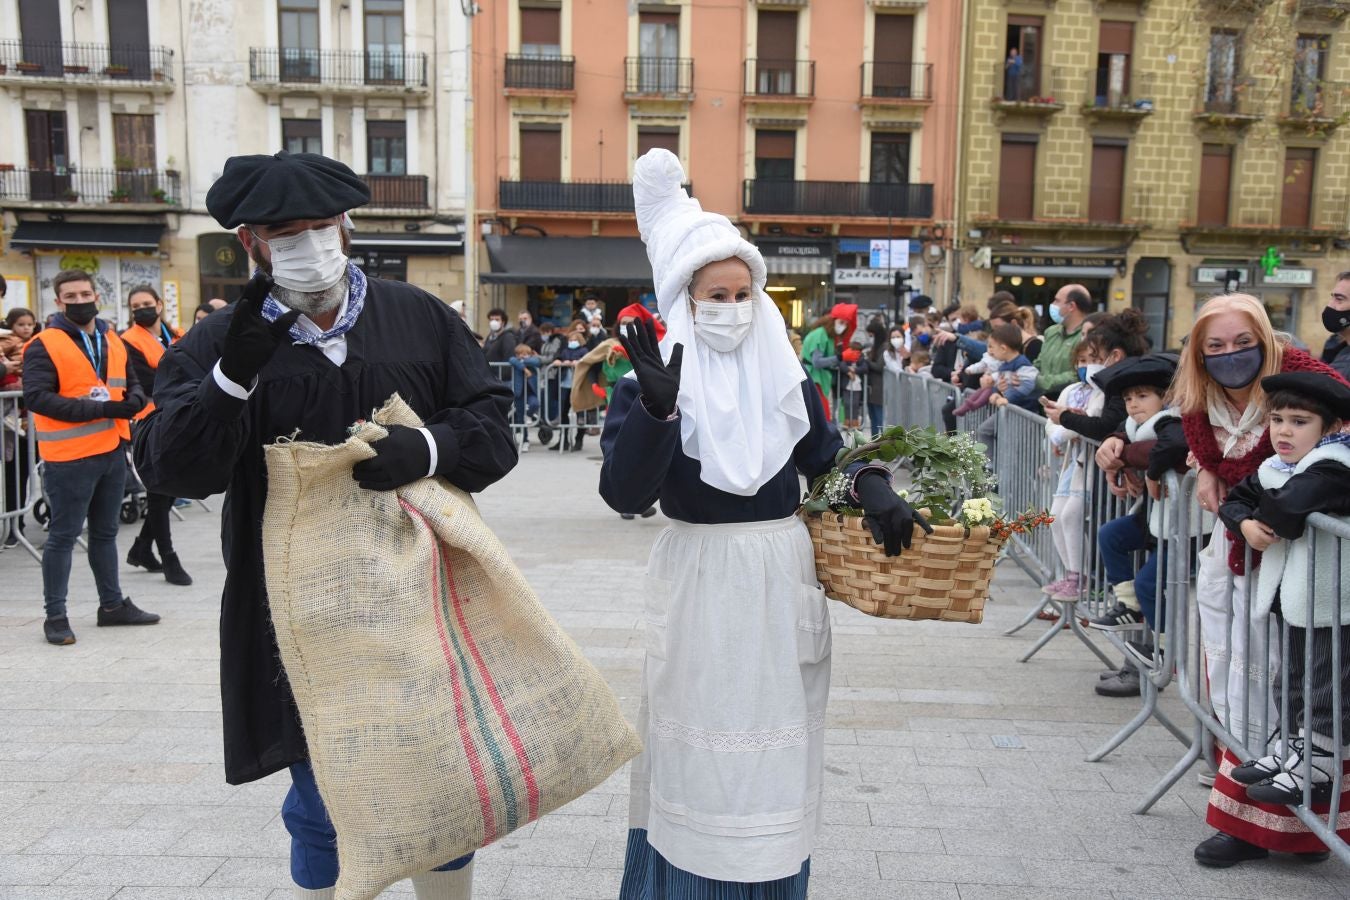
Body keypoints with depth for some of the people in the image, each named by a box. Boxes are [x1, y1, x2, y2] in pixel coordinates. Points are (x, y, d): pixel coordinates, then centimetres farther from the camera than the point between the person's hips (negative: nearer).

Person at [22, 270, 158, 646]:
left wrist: (135, 398, -5)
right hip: (69, 457, -7)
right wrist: (99, 408, -24)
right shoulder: (44, 345, -9)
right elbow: (36, 397, -18)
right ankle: (55, 614, 10)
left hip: (113, 451, 7)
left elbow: (132, 382, 21)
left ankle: (112, 604, 27)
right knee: (63, 535, 0)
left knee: (105, 531, 16)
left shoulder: (113, 341, 13)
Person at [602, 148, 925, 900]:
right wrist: (655, 409, -31)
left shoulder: (786, 375, 5)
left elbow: (827, 458, 11)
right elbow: (624, 494, -17)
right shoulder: (651, 383, -7)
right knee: (702, 738, 4)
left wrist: (875, 492, -10)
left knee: (777, 735, 14)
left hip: (784, 579, 4)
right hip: (701, 583, -4)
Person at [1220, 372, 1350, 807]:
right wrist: (1246, 525, -11)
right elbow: (1235, 500, 10)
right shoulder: (1274, 468, 7)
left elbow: (1289, 507, -34)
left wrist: (1265, 519, -14)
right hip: (1293, 598, 9)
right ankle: (1294, 749, 36)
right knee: (1294, 682, 21)